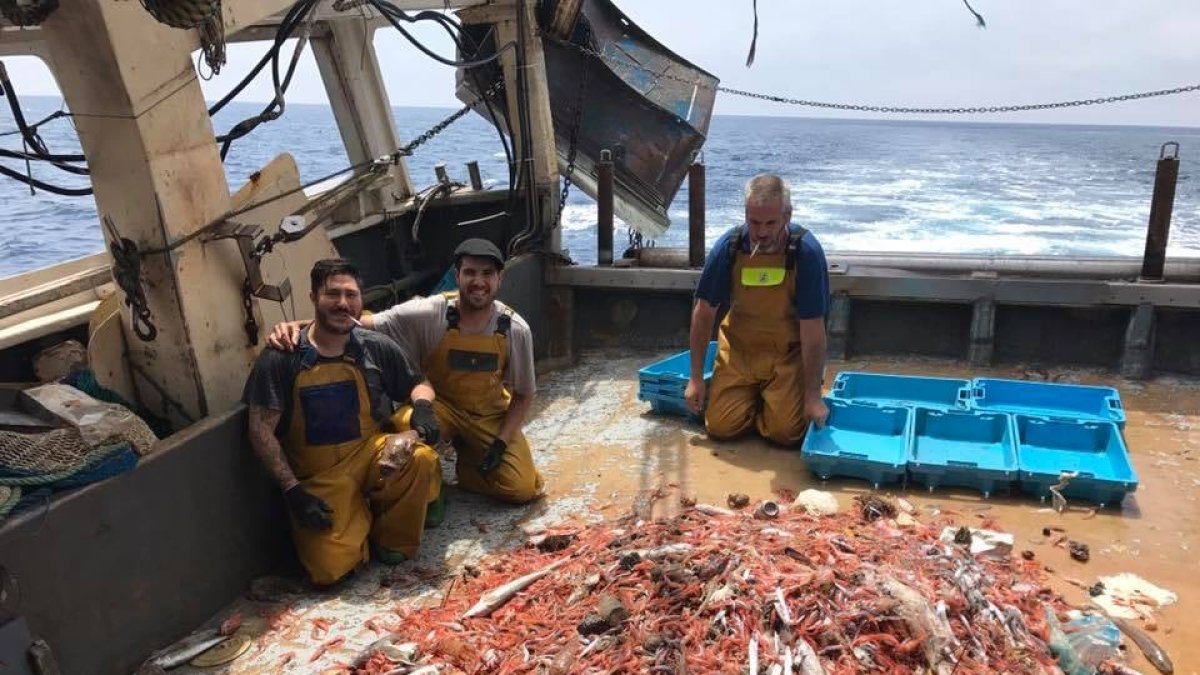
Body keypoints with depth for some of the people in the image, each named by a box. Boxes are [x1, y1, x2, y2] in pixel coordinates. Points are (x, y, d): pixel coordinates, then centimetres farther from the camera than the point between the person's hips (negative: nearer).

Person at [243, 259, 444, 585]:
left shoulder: (377, 348, -3)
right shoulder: (280, 359, -10)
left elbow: (418, 384, 11)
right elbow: (261, 430, -9)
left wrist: (423, 406, -14)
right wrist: (292, 491, -15)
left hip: (372, 453, 2)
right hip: (319, 476, -2)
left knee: (420, 458, -31)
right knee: (330, 568, -21)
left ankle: (393, 538, -2)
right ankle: (358, 518, 15)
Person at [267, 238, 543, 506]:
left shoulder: (515, 329, -16)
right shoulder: (427, 313, -23)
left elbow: (524, 394, -4)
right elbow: (363, 323, -29)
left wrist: (500, 443, -14)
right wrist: (297, 326, -44)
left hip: (491, 414, 2)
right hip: (439, 404, -2)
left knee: (523, 490, -9)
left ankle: (467, 453, 20)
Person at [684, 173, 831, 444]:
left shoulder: (806, 251, -22)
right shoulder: (728, 247, -15)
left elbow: (813, 329, -20)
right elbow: (704, 312, -5)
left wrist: (813, 395, -20)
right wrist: (696, 377, -3)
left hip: (787, 353, -2)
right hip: (738, 349, 2)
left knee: (785, 432, -13)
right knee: (720, 427, -6)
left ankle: (774, 398, 22)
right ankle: (752, 396, 26)